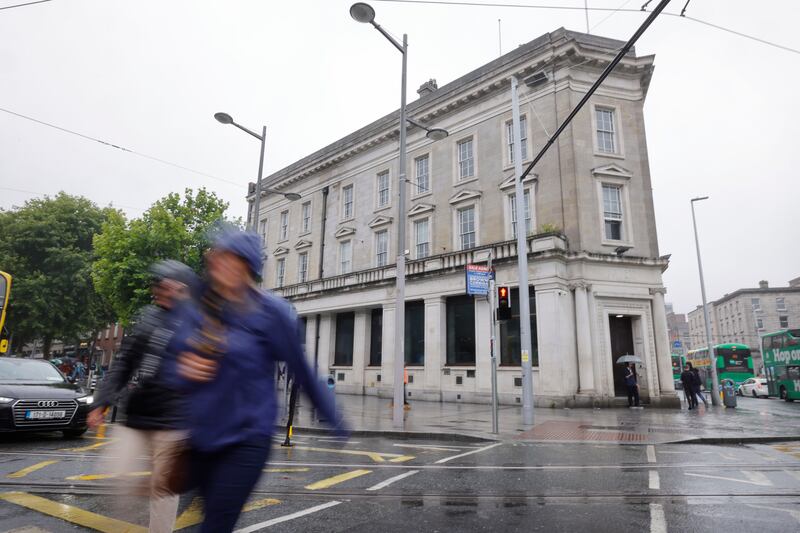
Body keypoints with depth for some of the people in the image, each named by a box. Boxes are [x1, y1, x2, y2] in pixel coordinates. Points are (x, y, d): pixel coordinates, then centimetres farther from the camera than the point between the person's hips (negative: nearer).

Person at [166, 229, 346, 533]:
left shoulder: (269, 311, -13)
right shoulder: (195, 313, 3)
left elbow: (301, 370, -5)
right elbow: (177, 376, 13)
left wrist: (335, 423, 2)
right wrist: (184, 372, -12)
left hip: (246, 439, -6)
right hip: (201, 438, 6)